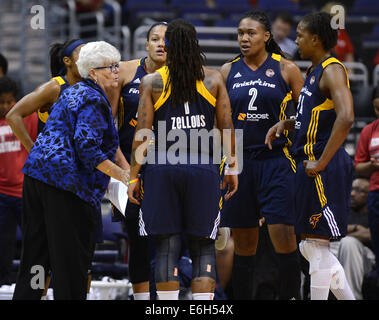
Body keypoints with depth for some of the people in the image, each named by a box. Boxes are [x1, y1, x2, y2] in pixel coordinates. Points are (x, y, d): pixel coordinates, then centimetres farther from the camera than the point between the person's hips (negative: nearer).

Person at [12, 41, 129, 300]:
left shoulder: (74, 92, 21)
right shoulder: (94, 100, -10)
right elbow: (87, 147, -21)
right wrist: (121, 175, -16)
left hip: (37, 174, 10)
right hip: (67, 182, -10)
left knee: (36, 253, 11)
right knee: (71, 258, -5)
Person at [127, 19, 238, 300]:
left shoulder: (152, 82, 3)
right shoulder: (213, 79, 6)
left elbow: (142, 134, -1)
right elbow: (227, 127, 4)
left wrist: (133, 176, 4)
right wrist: (232, 167, 11)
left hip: (163, 170, 0)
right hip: (204, 168, 0)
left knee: (167, 248, 4)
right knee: (203, 248, 6)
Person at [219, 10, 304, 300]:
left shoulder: (286, 69, 1)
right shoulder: (228, 71, 9)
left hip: (276, 160, -3)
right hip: (239, 161, 3)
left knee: (282, 233, -12)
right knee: (244, 241, 6)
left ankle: (291, 295, -2)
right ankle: (242, 298, 13)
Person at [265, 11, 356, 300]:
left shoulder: (332, 70, -14)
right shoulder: (314, 71, 17)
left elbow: (346, 118, -27)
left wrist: (321, 163, -25)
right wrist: (285, 124, 14)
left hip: (324, 170, -10)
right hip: (310, 163, 10)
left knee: (317, 244, -5)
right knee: (309, 246, 12)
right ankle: (349, 298, 17)